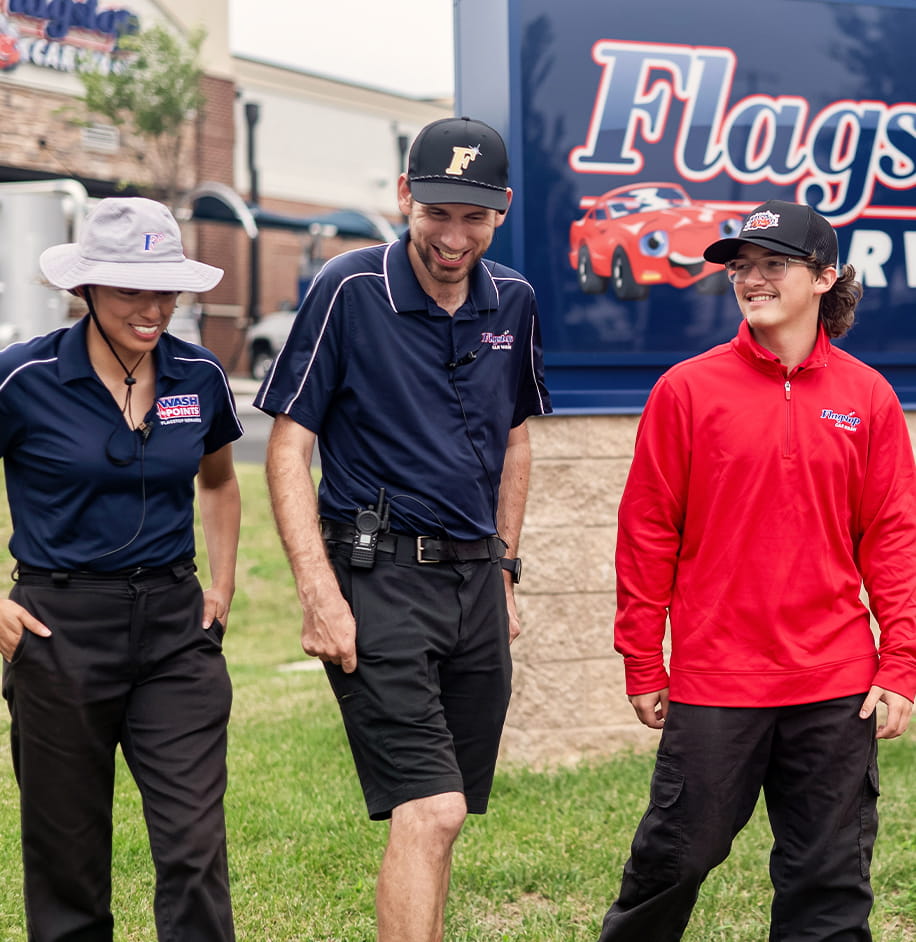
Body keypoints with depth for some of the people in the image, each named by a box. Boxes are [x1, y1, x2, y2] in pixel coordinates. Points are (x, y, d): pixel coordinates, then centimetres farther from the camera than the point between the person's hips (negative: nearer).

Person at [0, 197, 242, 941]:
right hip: (61, 629, -2)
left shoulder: (199, 376, 2)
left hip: (175, 629, 3)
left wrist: (223, 586, 12)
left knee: (196, 847, -5)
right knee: (67, 855, 8)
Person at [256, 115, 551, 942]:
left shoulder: (513, 302, 8)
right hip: (379, 578, -6)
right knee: (428, 812, -15)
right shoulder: (350, 290, -8)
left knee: (442, 815, 11)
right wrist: (319, 593, -14)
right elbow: (289, 448, -7)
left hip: (475, 577, 6)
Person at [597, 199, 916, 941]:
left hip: (836, 685, 2)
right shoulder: (688, 390, -1)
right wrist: (642, 665, 0)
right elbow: (647, 533, 1)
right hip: (713, 678, -1)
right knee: (678, 853, 8)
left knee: (831, 879, 8)